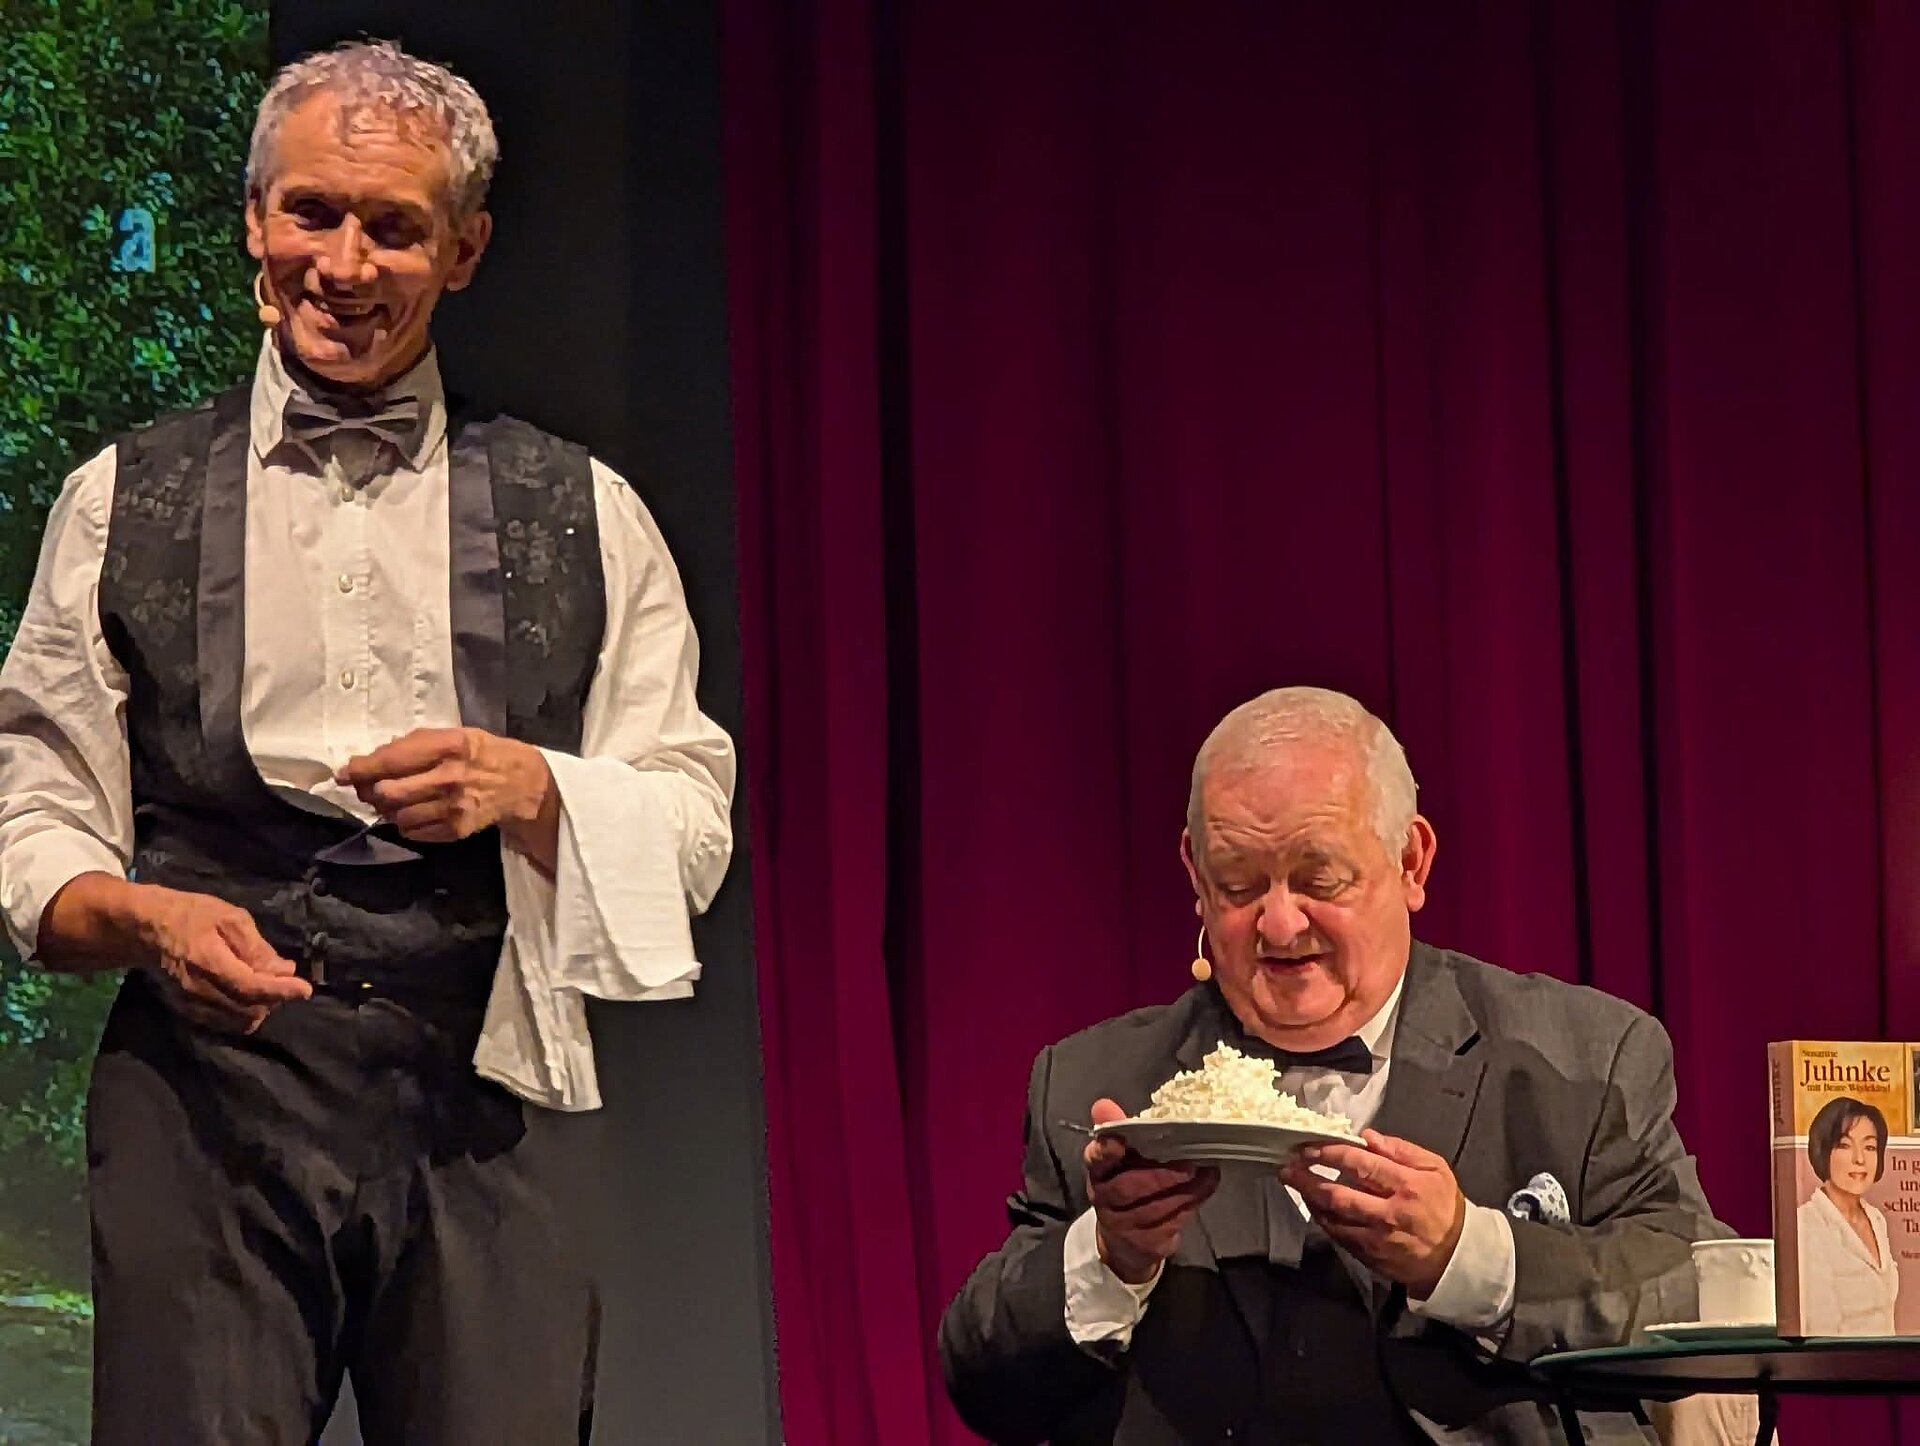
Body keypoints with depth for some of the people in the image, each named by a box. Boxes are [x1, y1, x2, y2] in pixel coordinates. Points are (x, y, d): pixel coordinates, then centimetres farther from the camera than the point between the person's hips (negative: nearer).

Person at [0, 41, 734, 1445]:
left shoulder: (585, 519, 14)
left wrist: (524, 787, -11)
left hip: (485, 1114, 1)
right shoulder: (123, 505, 14)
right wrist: (143, 919, -13)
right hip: (204, 1096, 0)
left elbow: (693, 829, 9)